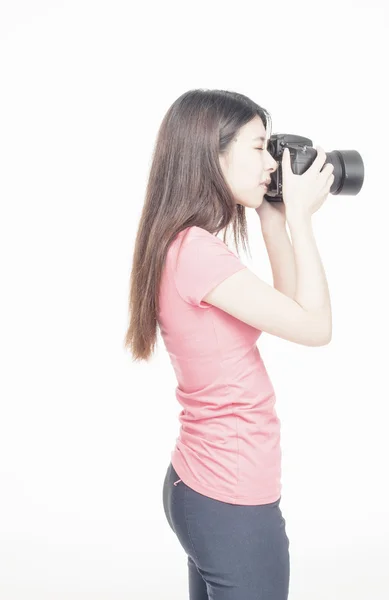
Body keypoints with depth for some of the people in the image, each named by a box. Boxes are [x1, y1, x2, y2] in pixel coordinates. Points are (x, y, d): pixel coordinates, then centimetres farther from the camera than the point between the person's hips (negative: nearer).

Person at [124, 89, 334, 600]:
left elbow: (284, 308, 13)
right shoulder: (195, 249, -23)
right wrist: (300, 217, -11)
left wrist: (275, 218, 7)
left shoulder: (183, 244, 6)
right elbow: (315, 327, -19)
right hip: (234, 503, -9)